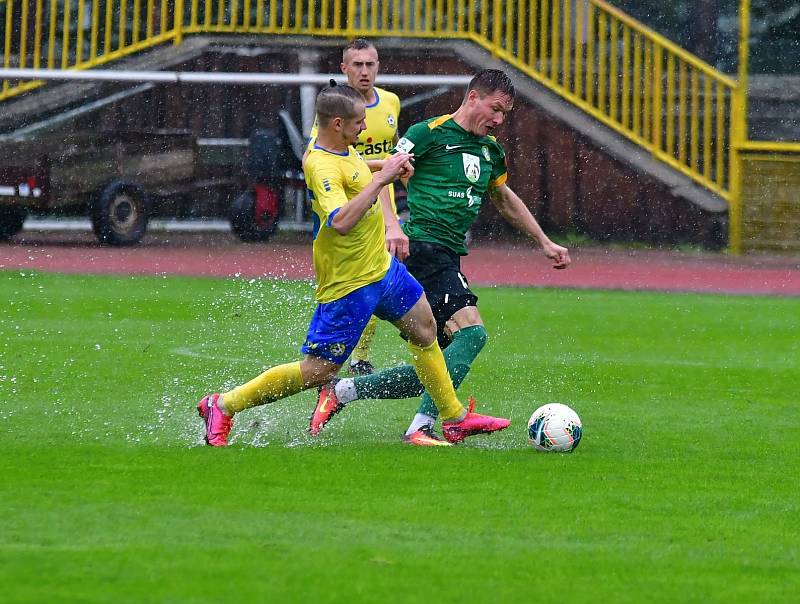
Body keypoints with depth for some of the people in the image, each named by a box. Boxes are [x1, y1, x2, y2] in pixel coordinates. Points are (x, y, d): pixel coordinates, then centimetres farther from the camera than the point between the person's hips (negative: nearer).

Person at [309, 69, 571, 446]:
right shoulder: (430, 133, -5)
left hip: (448, 259, 9)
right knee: (471, 331, -25)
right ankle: (421, 428, -26)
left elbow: (505, 199, 35)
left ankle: (340, 392, 17)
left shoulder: (491, 150, 19)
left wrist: (544, 242, 36)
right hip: (423, 246, -9)